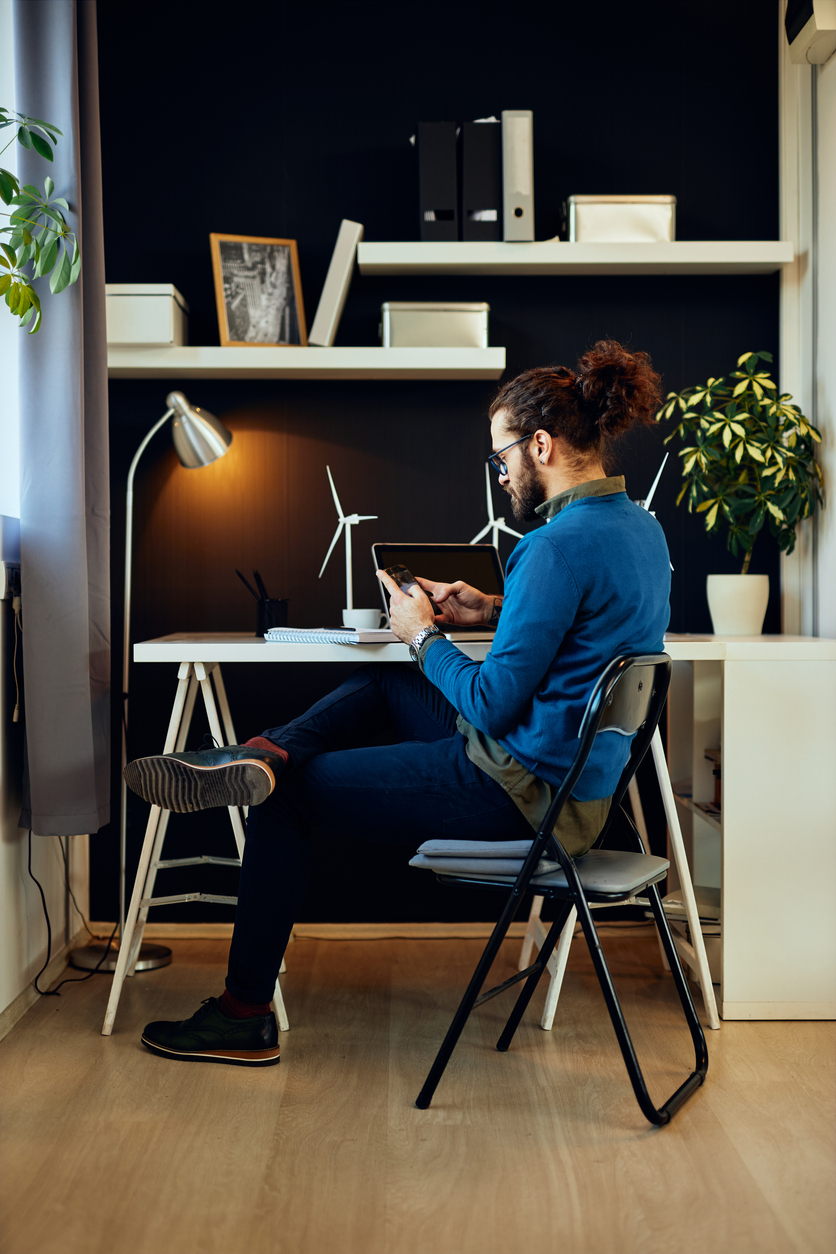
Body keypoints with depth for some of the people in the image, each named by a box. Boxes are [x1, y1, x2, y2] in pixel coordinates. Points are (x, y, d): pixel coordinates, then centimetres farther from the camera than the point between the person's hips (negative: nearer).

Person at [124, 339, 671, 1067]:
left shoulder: (563, 544, -24)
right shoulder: (640, 528, 6)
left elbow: (493, 704, -23)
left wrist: (423, 636, -8)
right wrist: (495, 611, 11)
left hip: (522, 789, -10)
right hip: (578, 773, 10)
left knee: (289, 799, 5)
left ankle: (245, 1015, 15)